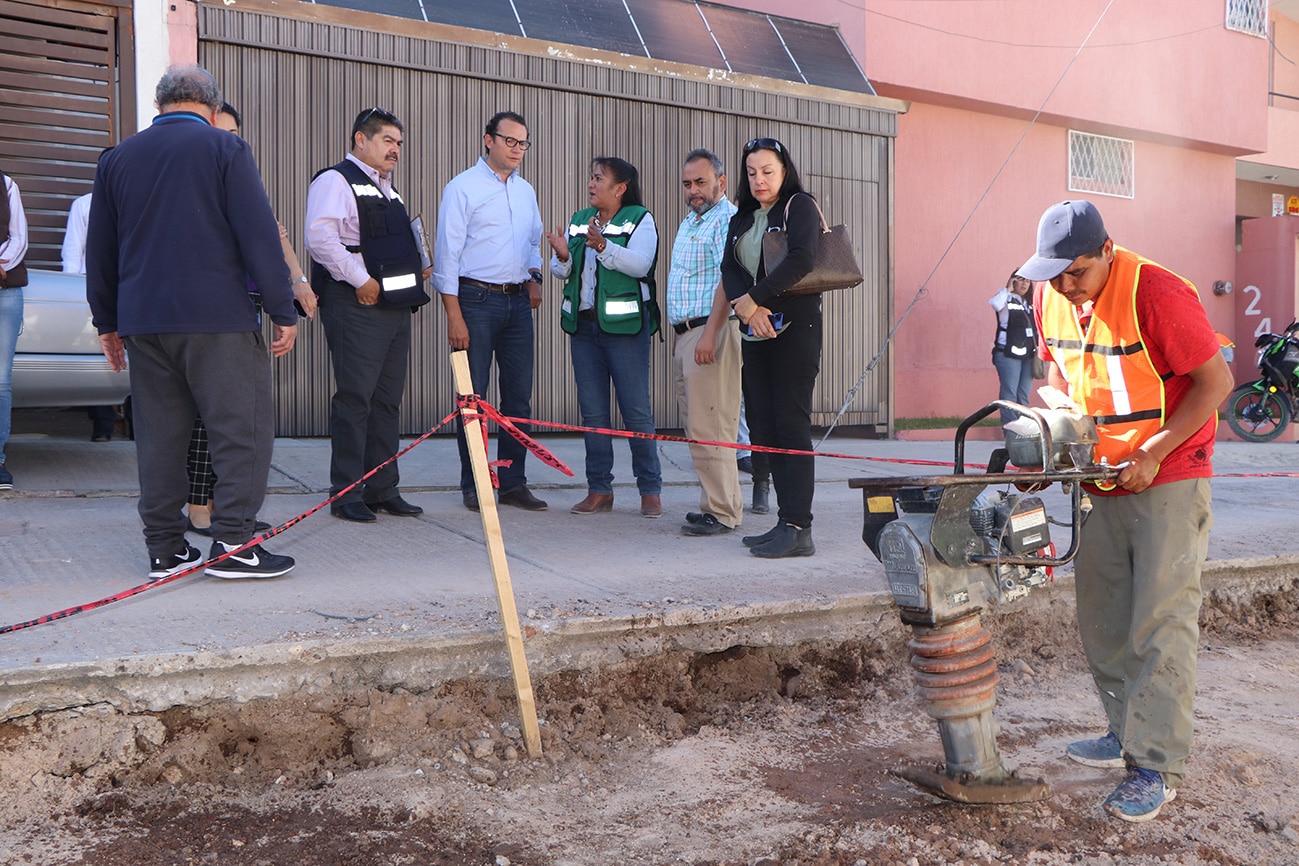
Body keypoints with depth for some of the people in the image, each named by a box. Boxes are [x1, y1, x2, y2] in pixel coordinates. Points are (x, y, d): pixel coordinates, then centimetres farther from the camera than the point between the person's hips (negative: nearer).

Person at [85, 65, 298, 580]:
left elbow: (99, 251, 18)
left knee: (158, 433, 10)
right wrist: (283, 313, -4)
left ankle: (165, 548, 12)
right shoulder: (226, 150, -1)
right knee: (243, 426, -1)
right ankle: (232, 542, -6)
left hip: (142, 320, 6)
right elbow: (259, 236, -7)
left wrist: (107, 321, 25)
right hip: (218, 321, -5)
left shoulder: (117, 159, 14)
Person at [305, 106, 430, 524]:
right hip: (357, 307, -9)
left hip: (396, 306, 9)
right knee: (355, 399, -6)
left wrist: (416, 271, 14)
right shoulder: (335, 180, -5)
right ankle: (347, 494, 1)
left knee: (388, 400, 10)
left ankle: (382, 489, 18)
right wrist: (360, 280, -19)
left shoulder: (387, 189, 24)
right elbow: (319, 238, -20)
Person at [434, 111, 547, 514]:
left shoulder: (525, 191, 16)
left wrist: (534, 277, 5)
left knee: (519, 394, 6)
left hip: (518, 301, 6)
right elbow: (446, 253, -7)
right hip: (477, 299, -6)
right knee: (473, 396, -2)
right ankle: (472, 486, 7)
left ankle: (513, 483, 14)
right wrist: (454, 315, -14)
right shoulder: (463, 188, -3)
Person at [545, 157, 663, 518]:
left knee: (636, 410, -3)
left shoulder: (640, 220, -2)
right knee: (592, 411, 8)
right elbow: (562, 271, 10)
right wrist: (563, 256, -11)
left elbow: (639, 264, -18)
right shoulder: (578, 221, 16)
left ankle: (650, 490, 6)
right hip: (583, 325, 6)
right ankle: (599, 490, 16)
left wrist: (603, 246, -30)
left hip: (624, 325, -6)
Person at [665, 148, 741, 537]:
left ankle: (722, 512, -6)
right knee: (695, 426, 10)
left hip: (712, 331, -10)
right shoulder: (689, 222, 23)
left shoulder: (728, 219, -8)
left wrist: (709, 334, -26)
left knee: (709, 426, -10)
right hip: (684, 334, 10)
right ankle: (714, 502, 16)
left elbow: (728, 279, -19)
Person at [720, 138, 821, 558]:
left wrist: (754, 298, -15)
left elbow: (802, 260, -16)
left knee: (791, 425, -10)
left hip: (795, 327, -7)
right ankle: (786, 521, 11)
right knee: (763, 428, 5)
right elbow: (729, 268, 6)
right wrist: (742, 304, -13)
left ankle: (798, 528, -10)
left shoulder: (799, 206, 0)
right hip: (756, 333, 7)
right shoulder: (742, 219, 20)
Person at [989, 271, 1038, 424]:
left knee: (1023, 396, 9)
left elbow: (1035, 328, 24)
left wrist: (1037, 348, 16)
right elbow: (995, 303, -28)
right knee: (1009, 393, -8)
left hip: (1028, 355, 7)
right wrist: (1008, 289, -16)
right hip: (1009, 355, -7)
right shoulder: (1007, 300, -4)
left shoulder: (1030, 304, 19)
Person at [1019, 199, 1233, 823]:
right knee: (1102, 620, 10)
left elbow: (1216, 381, -15)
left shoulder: (1157, 294, -20)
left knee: (1160, 624, -6)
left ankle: (1157, 766, 0)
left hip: (1168, 479, -7)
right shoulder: (1051, 299, 0)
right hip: (1098, 477, 7)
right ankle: (1127, 735, 25)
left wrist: (1152, 454, -18)